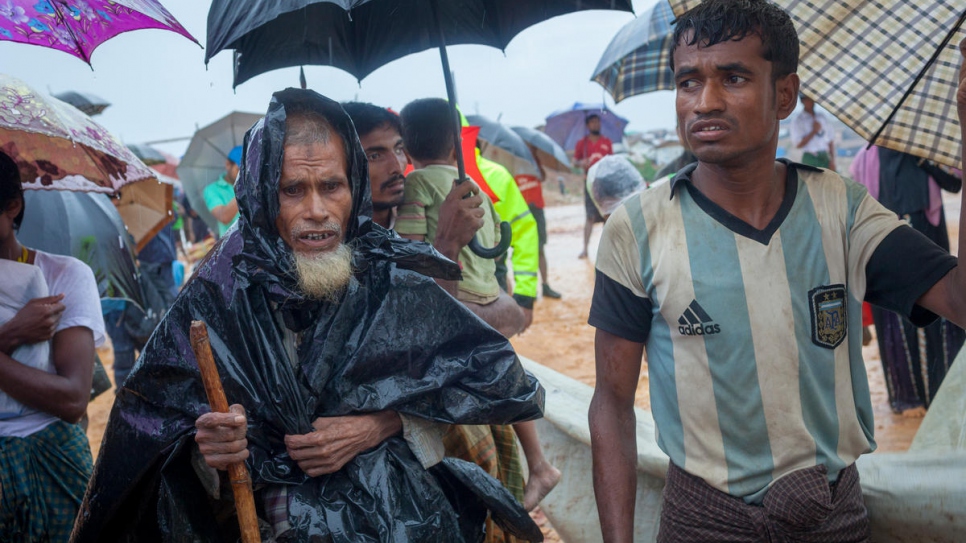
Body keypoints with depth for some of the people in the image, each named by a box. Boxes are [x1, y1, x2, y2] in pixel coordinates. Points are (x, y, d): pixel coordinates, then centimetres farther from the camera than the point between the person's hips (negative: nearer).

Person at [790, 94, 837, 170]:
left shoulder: (822, 118, 13)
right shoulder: (797, 121, -1)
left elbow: (831, 141, 13)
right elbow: (798, 144, -9)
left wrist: (832, 160, 3)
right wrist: (814, 131, -11)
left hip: (825, 157, 5)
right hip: (810, 158, -5)